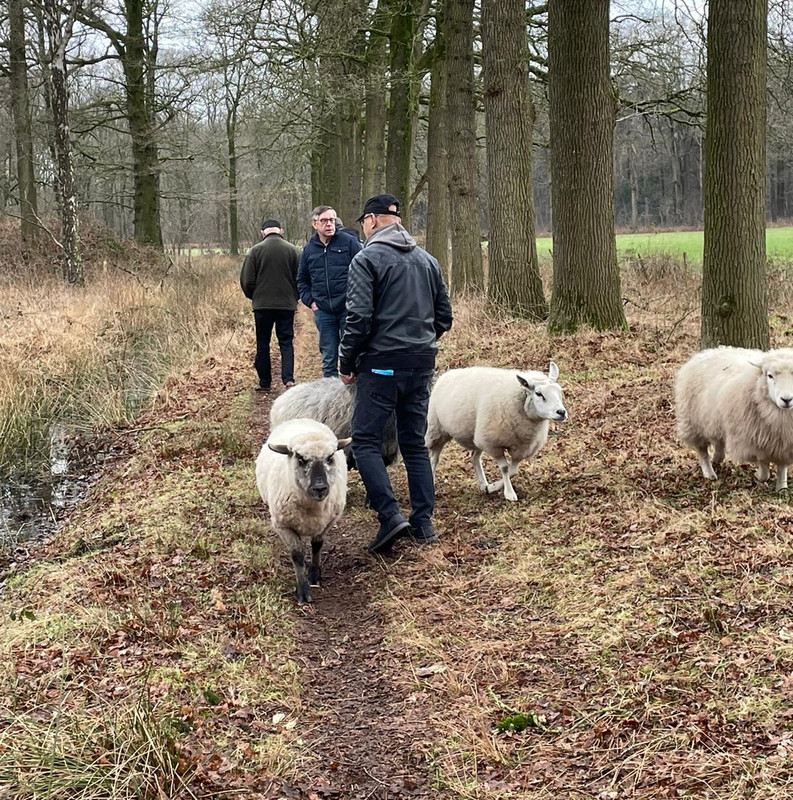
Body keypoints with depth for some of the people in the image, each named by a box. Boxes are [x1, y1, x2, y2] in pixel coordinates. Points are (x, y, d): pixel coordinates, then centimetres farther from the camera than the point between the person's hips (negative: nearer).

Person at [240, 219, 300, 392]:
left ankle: (264, 382, 13)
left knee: (262, 345, 10)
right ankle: (288, 378, -10)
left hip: (262, 304, -1)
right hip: (287, 304, 1)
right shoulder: (293, 250, -1)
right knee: (286, 342, 5)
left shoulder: (255, 250, -4)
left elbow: (246, 280, -4)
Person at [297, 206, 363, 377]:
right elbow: (302, 280, 20)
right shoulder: (309, 249, 10)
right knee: (328, 358, 8)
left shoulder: (349, 242, -2)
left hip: (348, 309, -4)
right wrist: (310, 301, 7)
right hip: (323, 312, 4)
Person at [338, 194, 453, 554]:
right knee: (415, 443, 13)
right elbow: (444, 316, 15)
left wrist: (347, 363, -5)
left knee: (365, 440, 0)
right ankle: (423, 521, 13)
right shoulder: (427, 260, 14)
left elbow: (359, 319, -15)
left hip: (382, 365, -6)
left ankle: (390, 516, -13)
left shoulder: (367, 259, -8)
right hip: (422, 366, 7)